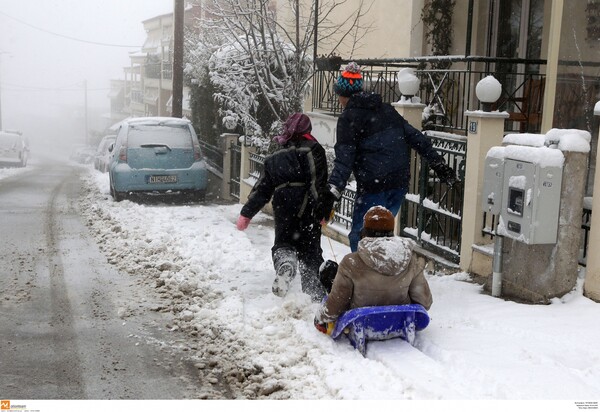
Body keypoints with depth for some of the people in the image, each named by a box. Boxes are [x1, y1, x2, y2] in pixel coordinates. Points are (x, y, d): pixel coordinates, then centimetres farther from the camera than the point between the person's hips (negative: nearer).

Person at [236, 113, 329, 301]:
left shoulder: (275, 156, 19)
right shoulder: (313, 149, 6)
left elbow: (262, 188, 19)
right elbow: (318, 182, -8)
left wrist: (246, 213, 24)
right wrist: (323, 210, -11)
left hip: (282, 206, 2)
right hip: (307, 207, -2)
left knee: (283, 242, 13)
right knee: (309, 248, 6)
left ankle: (284, 262, -22)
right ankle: (315, 292, 2)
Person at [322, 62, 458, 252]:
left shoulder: (349, 117, -3)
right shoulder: (386, 109, 17)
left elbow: (344, 158, -15)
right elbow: (414, 136, 14)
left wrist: (333, 191, -23)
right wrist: (438, 163, 17)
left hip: (374, 186, -7)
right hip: (400, 183, 7)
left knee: (360, 237, 1)